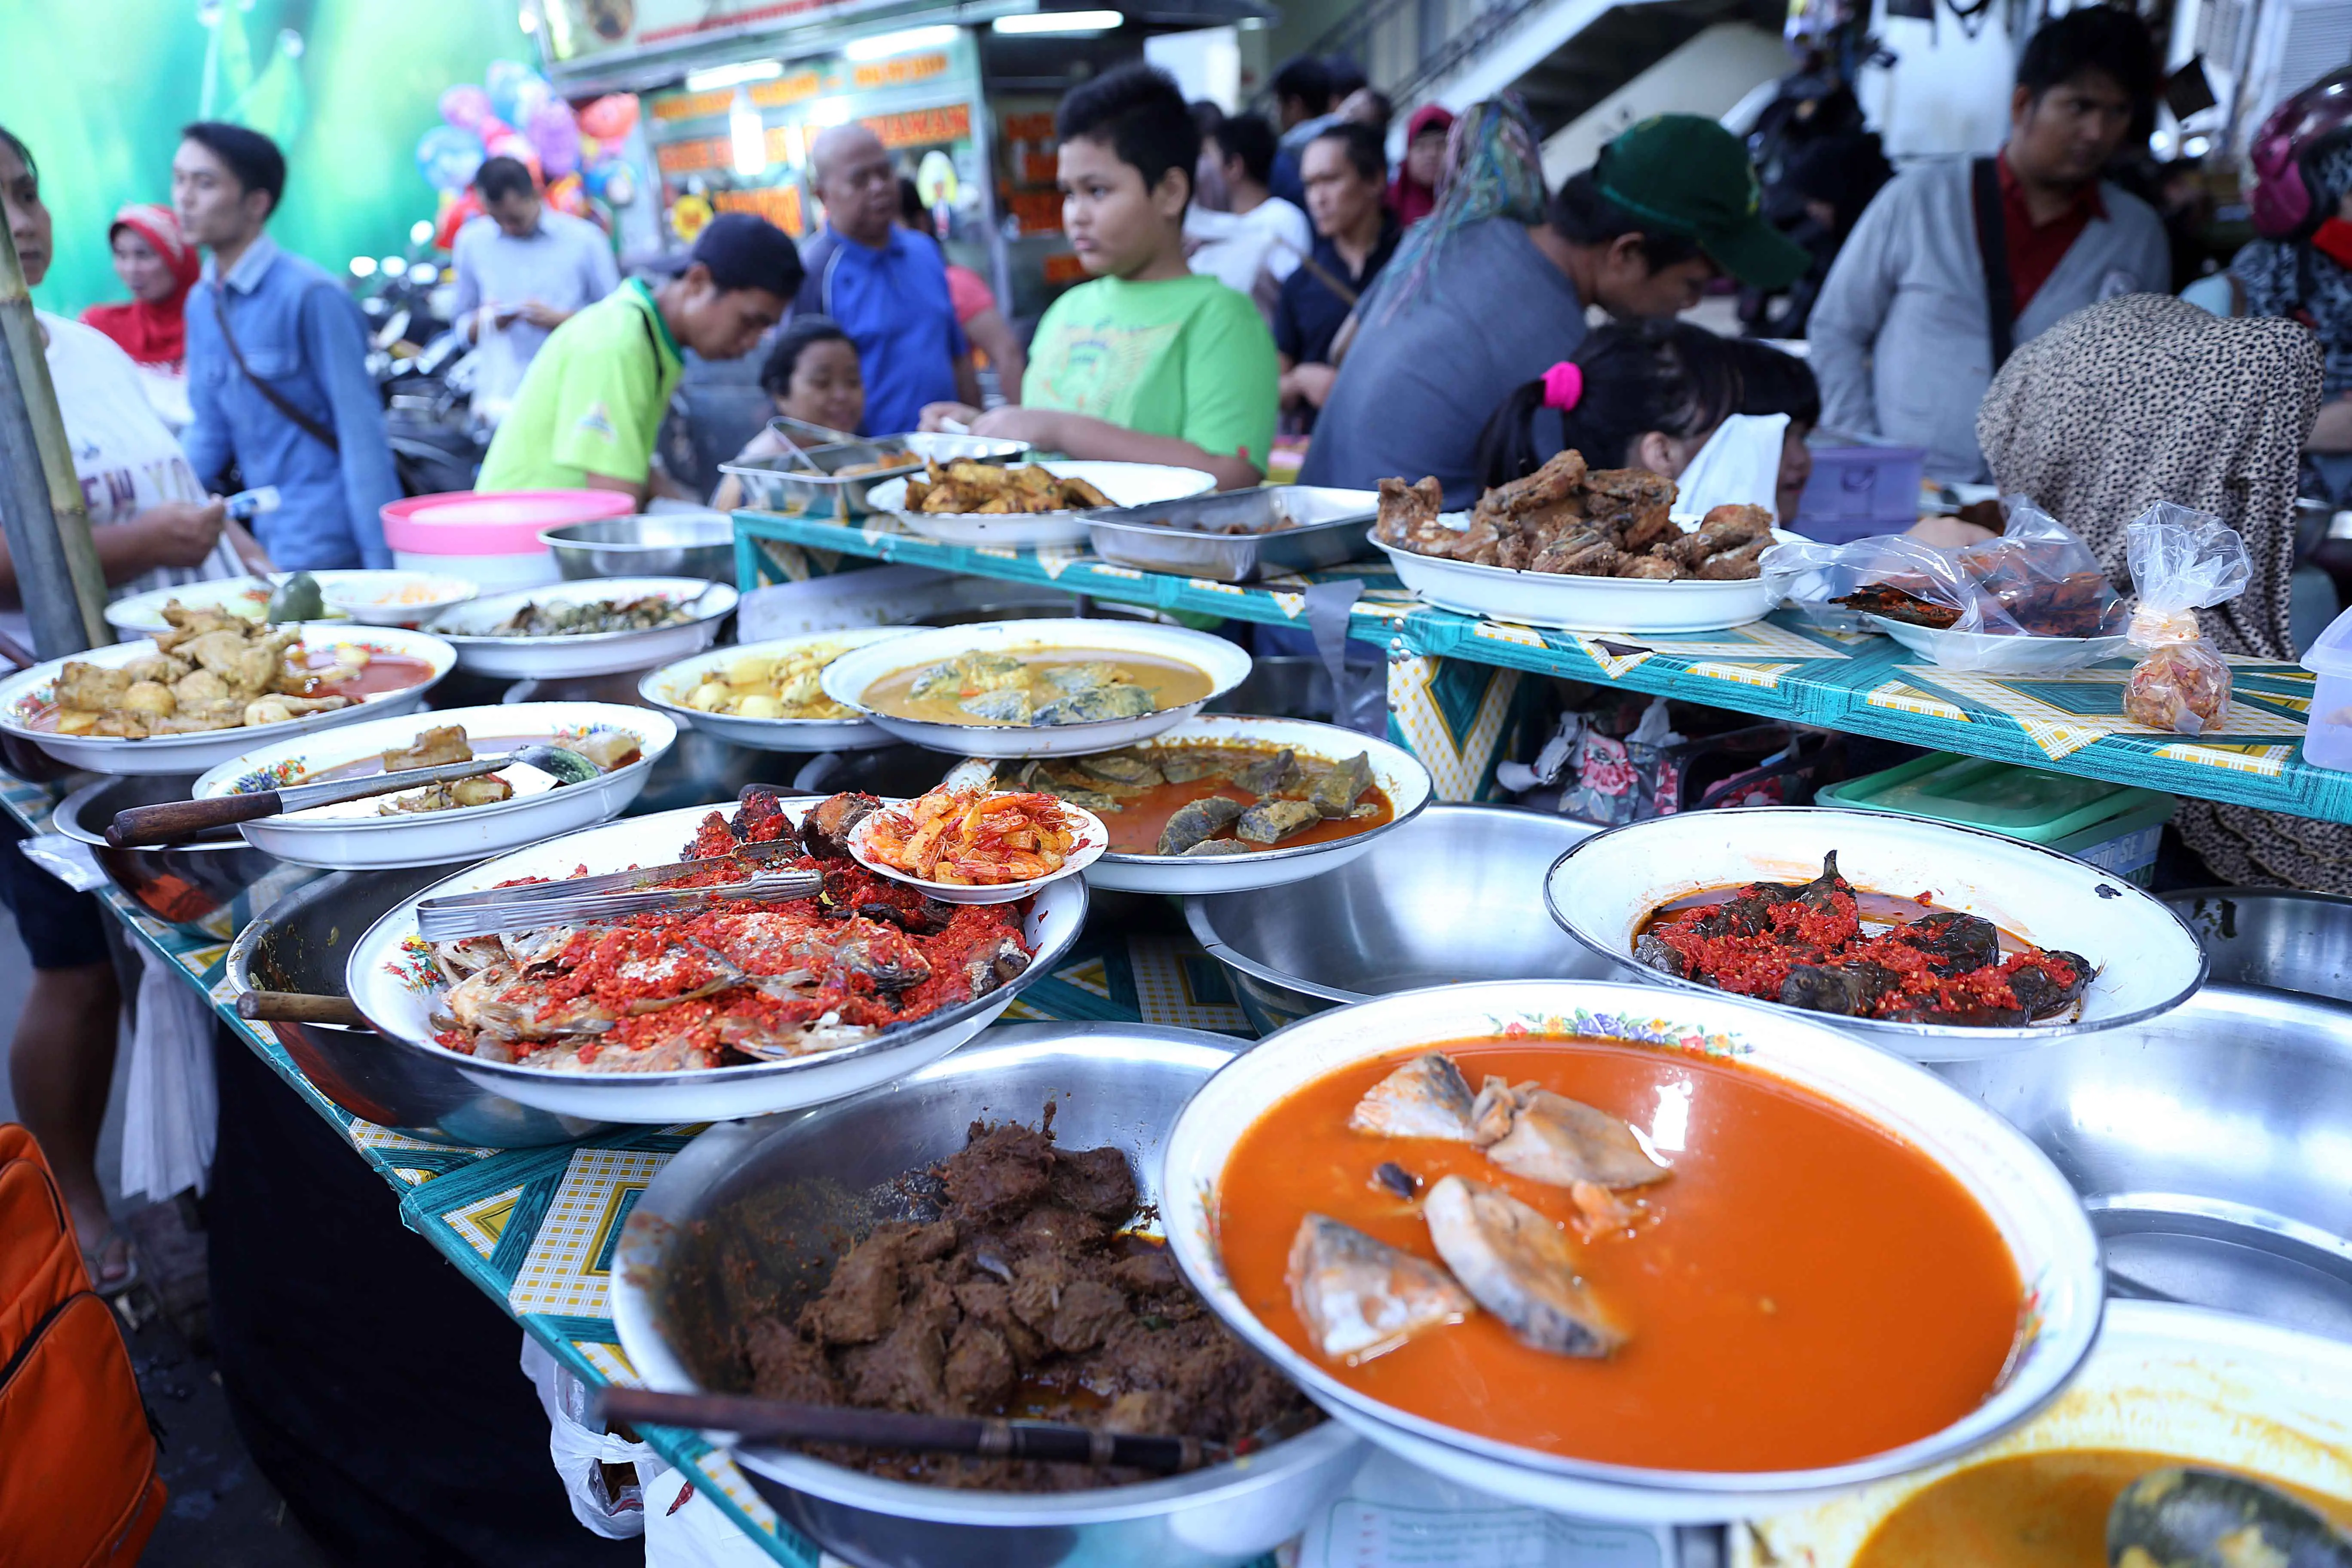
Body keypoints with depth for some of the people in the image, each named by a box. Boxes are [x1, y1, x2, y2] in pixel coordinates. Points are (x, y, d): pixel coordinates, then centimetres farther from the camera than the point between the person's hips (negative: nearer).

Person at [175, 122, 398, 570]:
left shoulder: (310, 294, -12)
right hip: (265, 545, 7)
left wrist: (381, 567, -16)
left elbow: (361, 432, -13)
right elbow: (209, 430, 15)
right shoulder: (200, 303, 10)